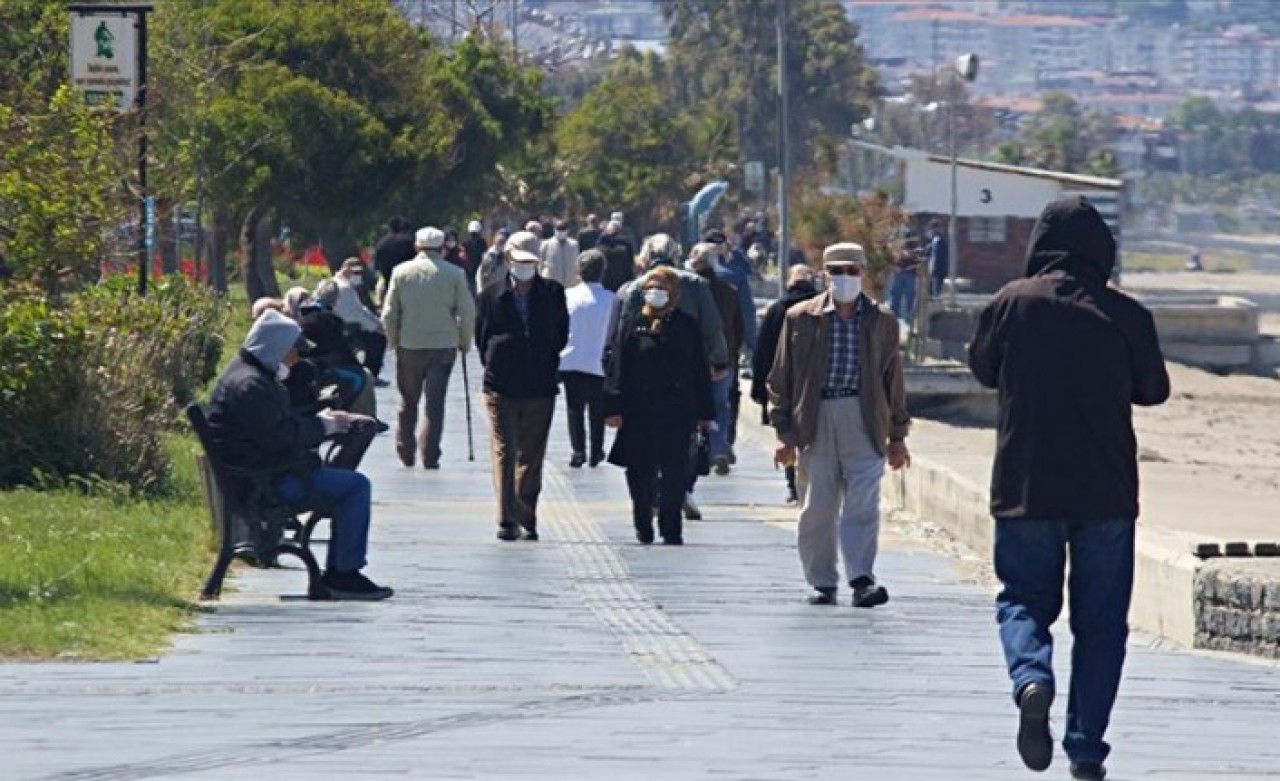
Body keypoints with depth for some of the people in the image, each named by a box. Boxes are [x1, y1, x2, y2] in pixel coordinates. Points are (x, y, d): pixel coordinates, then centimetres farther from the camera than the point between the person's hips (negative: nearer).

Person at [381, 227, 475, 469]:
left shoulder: (402, 272, 0)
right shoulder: (454, 274, -3)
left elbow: (389, 314, 1)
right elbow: (468, 312, -3)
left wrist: (394, 341, 14)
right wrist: (464, 342, 10)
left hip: (409, 346, 1)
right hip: (443, 346, -1)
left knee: (408, 402, 15)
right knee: (435, 404, -1)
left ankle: (406, 454, 21)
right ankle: (430, 457, -7)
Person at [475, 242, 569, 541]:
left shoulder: (553, 294, 4)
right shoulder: (491, 296, 2)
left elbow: (561, 335, 12)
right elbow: (483, 338, 9)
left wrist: (548, 367, 8)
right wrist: (495, 365, 4)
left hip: (540, 389, 1)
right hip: (501, 388, -1)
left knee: (532, 455, 6)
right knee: (504, 452, -7)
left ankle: (526, 518, 13)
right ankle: (507, 519, -9)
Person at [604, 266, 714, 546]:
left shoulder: (686, 327, 8)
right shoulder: (632, 327, 6)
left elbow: (700, 373, 10)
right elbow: (618, 370, 4)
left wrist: (704, 413, 7)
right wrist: (615, 408, -4)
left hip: (677, 414, 0)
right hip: (639, 414, 0)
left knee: (674, 472, -4)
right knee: (641, 472, 4)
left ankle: (671, 528, 2)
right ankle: (644, 528, 18)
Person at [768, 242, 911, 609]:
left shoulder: (881, 322, 10)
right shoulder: (801, 318, 7)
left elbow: (893, 380, 14)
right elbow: (782, 378, 7)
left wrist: (897, 437, 13)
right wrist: (785, 433, 1)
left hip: (863, 419, 0)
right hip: (816, 420, 0)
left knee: (862, 503, -10)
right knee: (818, 507, 3)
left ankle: (862, 579, -15)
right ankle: (823, 583, 13)